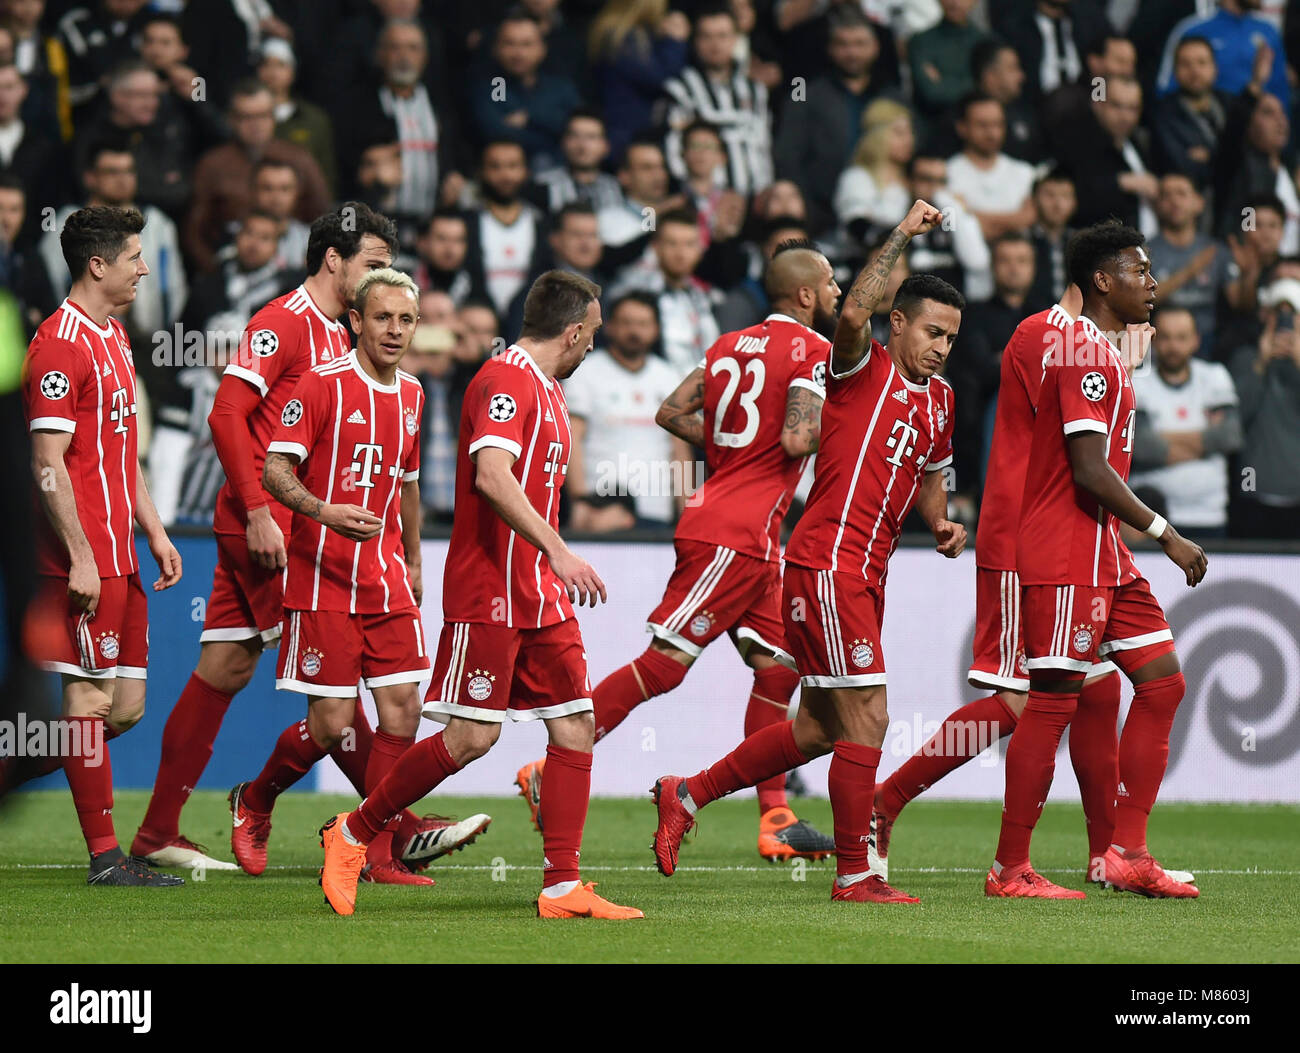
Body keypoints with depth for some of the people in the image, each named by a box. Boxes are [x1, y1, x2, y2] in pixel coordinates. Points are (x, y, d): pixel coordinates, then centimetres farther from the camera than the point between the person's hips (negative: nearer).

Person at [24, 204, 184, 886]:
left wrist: (153, 530, 20)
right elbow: (48, 464, -16)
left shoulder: (113, 338, 18)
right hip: (85, 558, -10)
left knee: (126, 705, 8)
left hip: (120, 554, 10)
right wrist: (79, 557, -19)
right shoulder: (61, 344, -13)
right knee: (91, 696, -5)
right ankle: (105, 856, -3)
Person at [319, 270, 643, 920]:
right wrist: (557, 552, -34)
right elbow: (491, 477, -28)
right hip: (489, 593, -10)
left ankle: (562, 888, 1)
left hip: (541, 595, 10)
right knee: (471, 737, -10)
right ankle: (351, 835, 6)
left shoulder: (546, 390, 18)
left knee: (575, 725, 1)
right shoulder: (505, 381, -14)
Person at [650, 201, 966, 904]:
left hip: (864, 575, 9)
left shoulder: (939, 401, 16)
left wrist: (942, 524, 12)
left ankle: (686, 795, 26)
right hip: (827, 563, -9)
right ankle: (853, 875, -3)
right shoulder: (861, 370, -7)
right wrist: (902, 236, -27)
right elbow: (853, 313, -28)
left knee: (819, 729, 13)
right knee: (866, 715, -10)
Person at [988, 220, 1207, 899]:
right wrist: (1164, 533, -16)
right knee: (1054, 701, -8)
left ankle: (1126, 854, 8)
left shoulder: (1106, 352, 19)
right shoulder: (1088, 353, -14)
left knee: (1163, 680, 8)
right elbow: (1090, 470, -21)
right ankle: (1010, 869, -3)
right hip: (1065, 556, -11)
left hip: (1103, 556, 11)